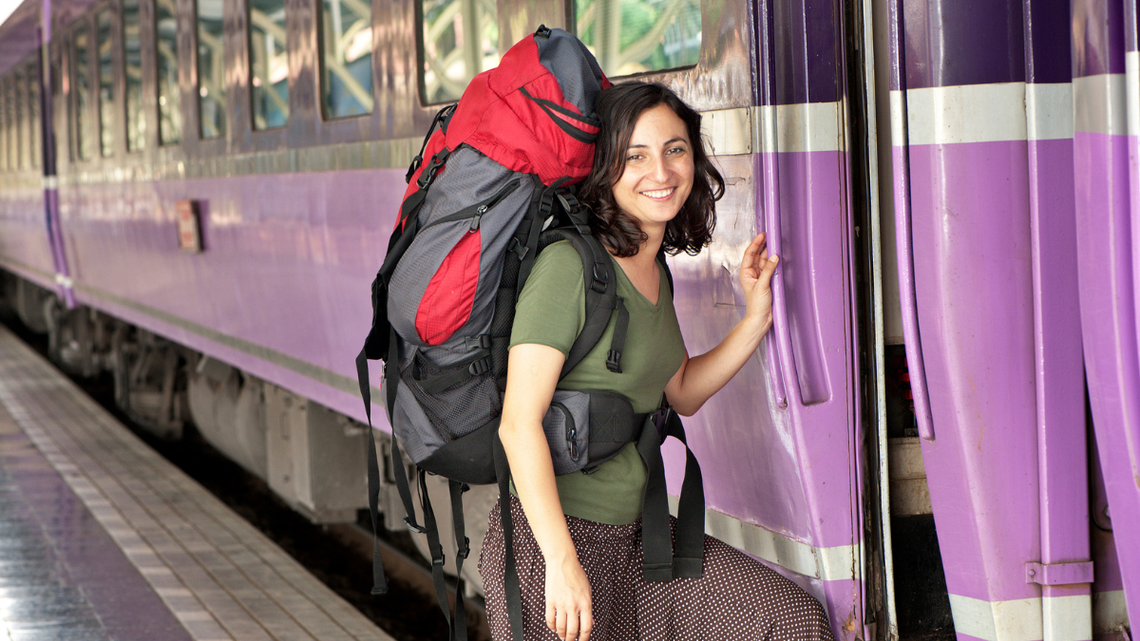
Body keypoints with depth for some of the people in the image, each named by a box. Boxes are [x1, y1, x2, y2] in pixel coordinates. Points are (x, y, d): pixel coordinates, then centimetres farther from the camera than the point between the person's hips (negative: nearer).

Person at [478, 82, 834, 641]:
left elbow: (683, 392, 21)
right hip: (547, 536, -8)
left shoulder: (653, 271, 9)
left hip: (631, 531, 8)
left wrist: (755, 318, 7)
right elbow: (519, 423, -22)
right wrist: (563, 562, -25)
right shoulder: (569, 265, -18)